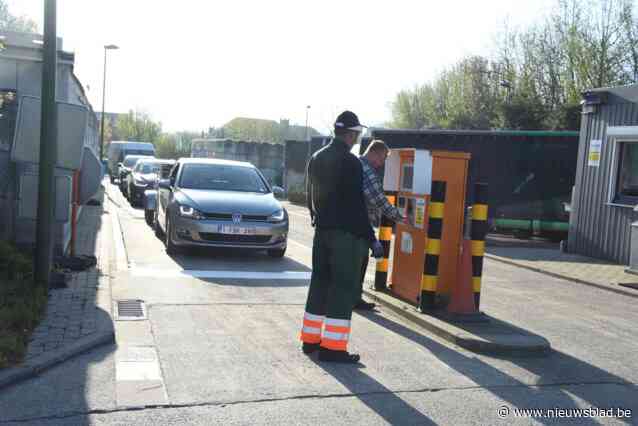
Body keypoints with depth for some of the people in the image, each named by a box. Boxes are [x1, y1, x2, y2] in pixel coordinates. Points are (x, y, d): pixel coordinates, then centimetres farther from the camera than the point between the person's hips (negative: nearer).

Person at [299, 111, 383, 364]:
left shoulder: (316, 158, 10)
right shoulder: (350, 162, -15)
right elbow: (357, 205, -17)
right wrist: (371, 238, -12)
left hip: (322, 231, 8)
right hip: (347, 234, -8)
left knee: (320, 283, 14)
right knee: (343, 288, -2)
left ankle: (311, 339, 22)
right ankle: (333, 347, -1)